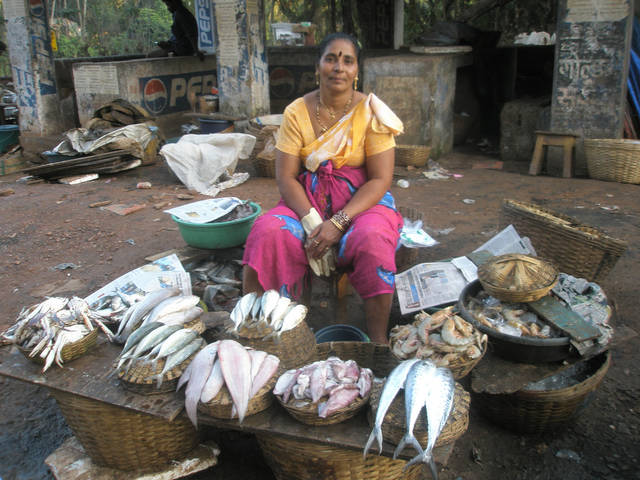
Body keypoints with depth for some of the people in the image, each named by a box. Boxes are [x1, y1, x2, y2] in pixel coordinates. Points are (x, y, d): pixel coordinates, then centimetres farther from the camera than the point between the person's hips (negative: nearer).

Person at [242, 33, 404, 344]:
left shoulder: (371, 112, -3)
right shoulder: (297, 112, 1)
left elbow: (381, 179, -9)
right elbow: (285, 177, -3)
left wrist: (338, 223, -21)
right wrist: (312, 222, -20)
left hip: (362, 199, -1)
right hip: (307, 200, 2)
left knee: (372, 239, -34)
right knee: (269, 233, -28)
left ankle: (379, 340, -20)